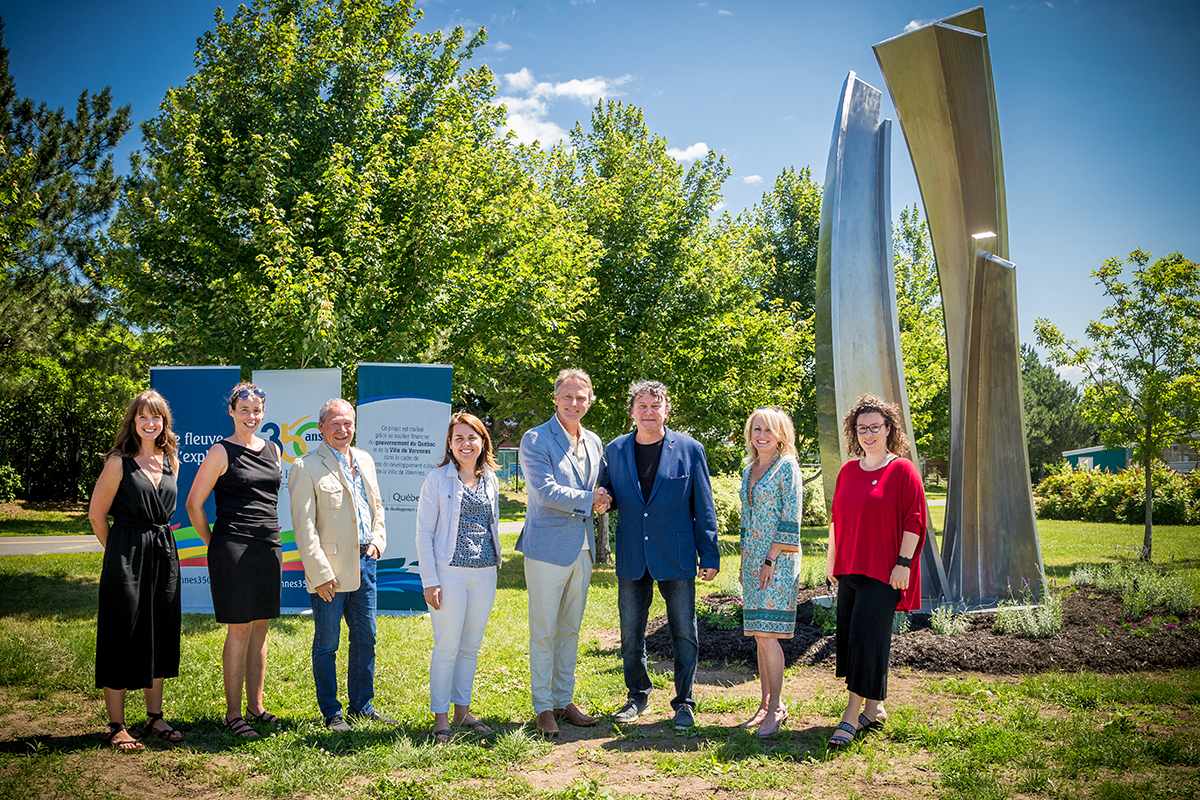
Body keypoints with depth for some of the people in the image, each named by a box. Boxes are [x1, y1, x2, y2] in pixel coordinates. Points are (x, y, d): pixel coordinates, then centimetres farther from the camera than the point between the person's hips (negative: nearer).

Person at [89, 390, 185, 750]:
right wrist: (118, 551, 4)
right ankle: (116, 726, 8)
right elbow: (96, 513, -2)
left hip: (164, 555, 5)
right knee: (123, 637, -1)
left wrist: (159, 542, 17)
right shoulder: (119, 462, -7)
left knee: (160, 637, 11)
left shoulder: (170, 461, 9)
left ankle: (155, 716, 23)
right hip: (126, 558, -5)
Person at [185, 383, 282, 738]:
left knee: (260, 629, 10)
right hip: (233, 549, -6)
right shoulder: (221, 452, -5)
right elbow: (193, 504, -3)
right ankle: (233, 714, 5)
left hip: (269, 548, 6)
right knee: (239, 630, -3)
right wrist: (214, 545, -1)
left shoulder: (272, 450, 13)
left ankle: (256, 707, 20)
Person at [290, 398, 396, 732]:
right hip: (330, 570, -6)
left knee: (365, 639, 13)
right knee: (327, 645, 5)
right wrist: (319, 574, -16)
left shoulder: (365, 461, 12)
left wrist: (377, 540, 4)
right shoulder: (306, 467, -9)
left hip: (364, 563, 6)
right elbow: (303, 526, -12)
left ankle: (363, 706, 27)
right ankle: (331, 713, 17)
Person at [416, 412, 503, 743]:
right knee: (447, 647, -1)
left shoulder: (490, 479, 10)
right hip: (450, 573, -5)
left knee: (471, 647, 11)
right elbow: (424, 533, -5)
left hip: (485, 574, 5)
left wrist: (495, 564, 14)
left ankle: (462, 711, 23)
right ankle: (440, 718, 10)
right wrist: (430, 581, -11)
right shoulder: (438, 479, -4)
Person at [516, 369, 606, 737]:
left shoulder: (593, 442, 13)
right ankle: (543, 707, 10)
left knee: (570, 629, 13)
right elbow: (546, 491, -17)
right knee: (543, 631, 0)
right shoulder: (535, 440, -8)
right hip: (548, 548, -6)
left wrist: (600, 501, 1)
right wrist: (588, 499, -10)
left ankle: (564, 700, 24)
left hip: (582, 549, 6)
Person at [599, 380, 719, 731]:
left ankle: (684, 703, 17)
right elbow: (609, 494, 15)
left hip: (677, 557, -3)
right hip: (632, 558, 3)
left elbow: (703, 507, 0)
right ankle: (637, 696, 29)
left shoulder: (689, 449, -2)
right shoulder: (615, 450, 5)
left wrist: (709, 555, -2)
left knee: (684, 634, 3)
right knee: (631, 633, 11)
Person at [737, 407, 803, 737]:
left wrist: (771, 560, -15)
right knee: (758, 634, 7)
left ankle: (776, 708, -1)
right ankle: (766, 705, 14)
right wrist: (744, 562, 16)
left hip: (778, 558, -7)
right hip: (753, 558, 7)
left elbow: (791, 519, -12)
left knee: (766, 633, -10)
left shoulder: (787, 466, -6)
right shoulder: (749, 469, 16)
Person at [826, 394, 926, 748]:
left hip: (883, 571, -6)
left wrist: (903, 562, -14)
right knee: (852, 636, 9)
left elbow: (914, 520, -9)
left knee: (866, 637, -10)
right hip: (850, 569, 6)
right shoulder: (848, 471, 11)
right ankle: (874, 707, 23)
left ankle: (851, 715, -7)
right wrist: (832, 558, 15)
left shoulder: (902, 470, -6)